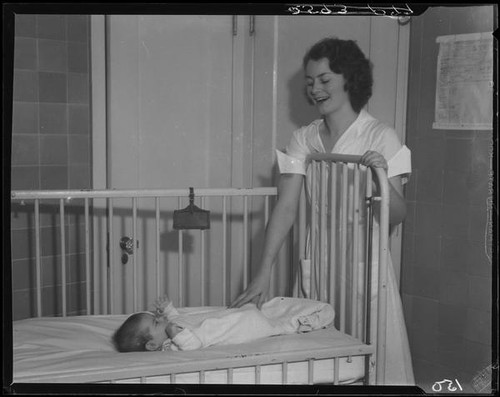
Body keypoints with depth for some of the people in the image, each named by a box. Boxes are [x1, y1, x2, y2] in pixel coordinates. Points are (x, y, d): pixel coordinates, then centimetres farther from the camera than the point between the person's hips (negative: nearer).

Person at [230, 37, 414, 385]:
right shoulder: (304, 139, 3)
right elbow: (286, 207, -4)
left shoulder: (381, 137, -7)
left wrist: (383, 176, -28)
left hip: (364, 266, -3)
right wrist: (264, 273, -13)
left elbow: (398, 217, -9)